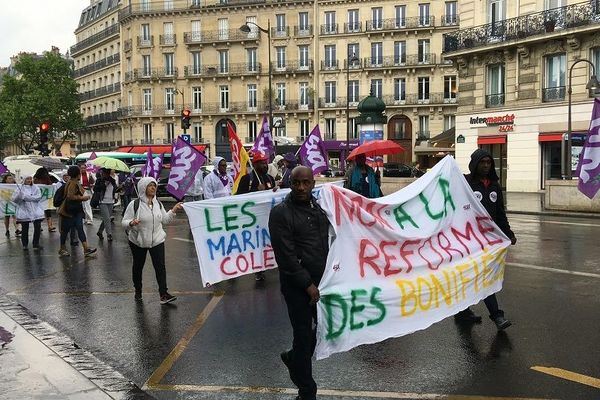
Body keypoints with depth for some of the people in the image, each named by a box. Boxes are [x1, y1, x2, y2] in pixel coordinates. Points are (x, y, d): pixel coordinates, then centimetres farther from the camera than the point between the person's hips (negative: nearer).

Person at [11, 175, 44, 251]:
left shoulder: (35, 188, 7)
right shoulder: (19, 188, 5)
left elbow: (38, 197, -7)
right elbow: (14, 199, -1)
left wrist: (26, 197, -15)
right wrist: (19, 195, -21)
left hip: (36, 211, 1)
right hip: (24, 212, -1)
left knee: (38, 227, -4)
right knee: (24, 229, 3)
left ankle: (36, 244, 9)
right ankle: (25, 245, 18)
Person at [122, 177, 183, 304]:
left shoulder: (158, 203, 4)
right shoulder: (134, 204, -10)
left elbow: (165, 219, 14)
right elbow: (124, 222, -10)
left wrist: (173, 211, 1)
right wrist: (131, 223, -31)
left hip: (157, 240, 3)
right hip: (138, 241, -2)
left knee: (160, 266, -6)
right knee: (138, 266, 13)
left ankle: (163, 294, -4)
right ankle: (138, 291, 33)